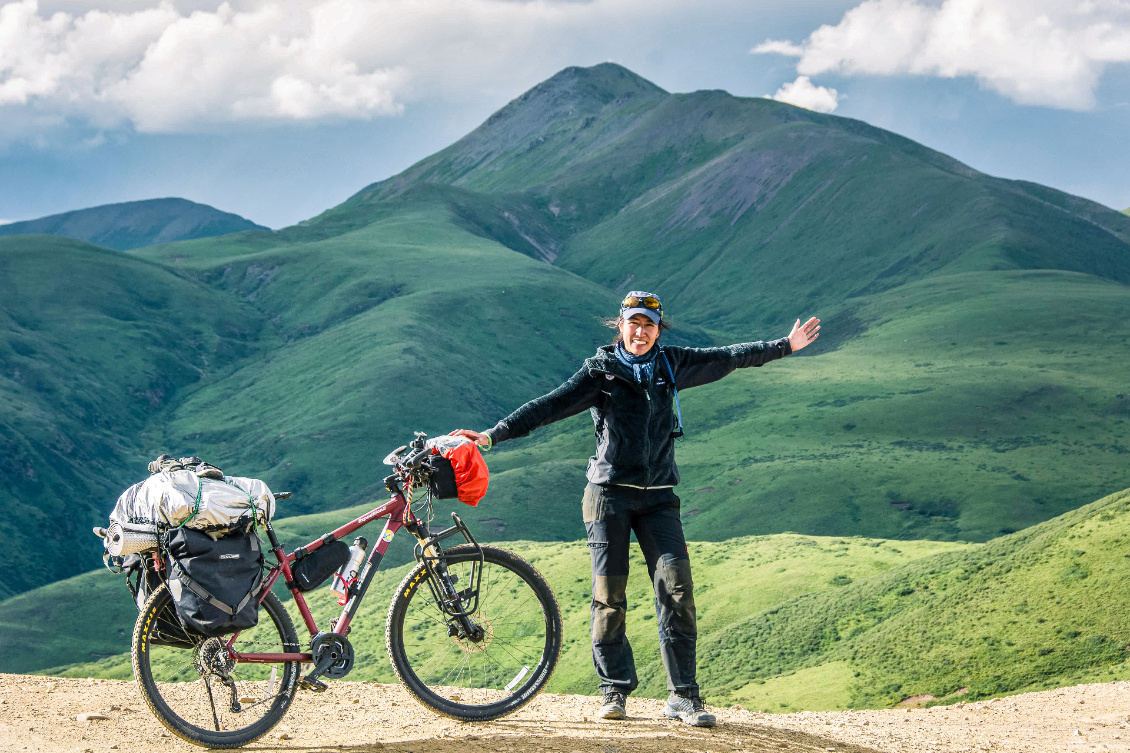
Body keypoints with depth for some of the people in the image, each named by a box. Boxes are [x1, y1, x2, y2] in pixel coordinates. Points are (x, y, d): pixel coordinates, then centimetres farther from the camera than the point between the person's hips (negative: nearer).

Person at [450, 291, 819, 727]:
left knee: (677, 587, -11)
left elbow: (729, 358, 19)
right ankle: (615, 691, 7)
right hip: (609, 494, -2)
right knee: (609, 593, -4)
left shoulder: (671, 365, 10)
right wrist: (493, 435, -18)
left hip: (657, 498, 2)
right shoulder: (601, 371, 1)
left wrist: (786, 346, 22)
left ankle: (683, 695, -7)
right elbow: (551, 406, -8)